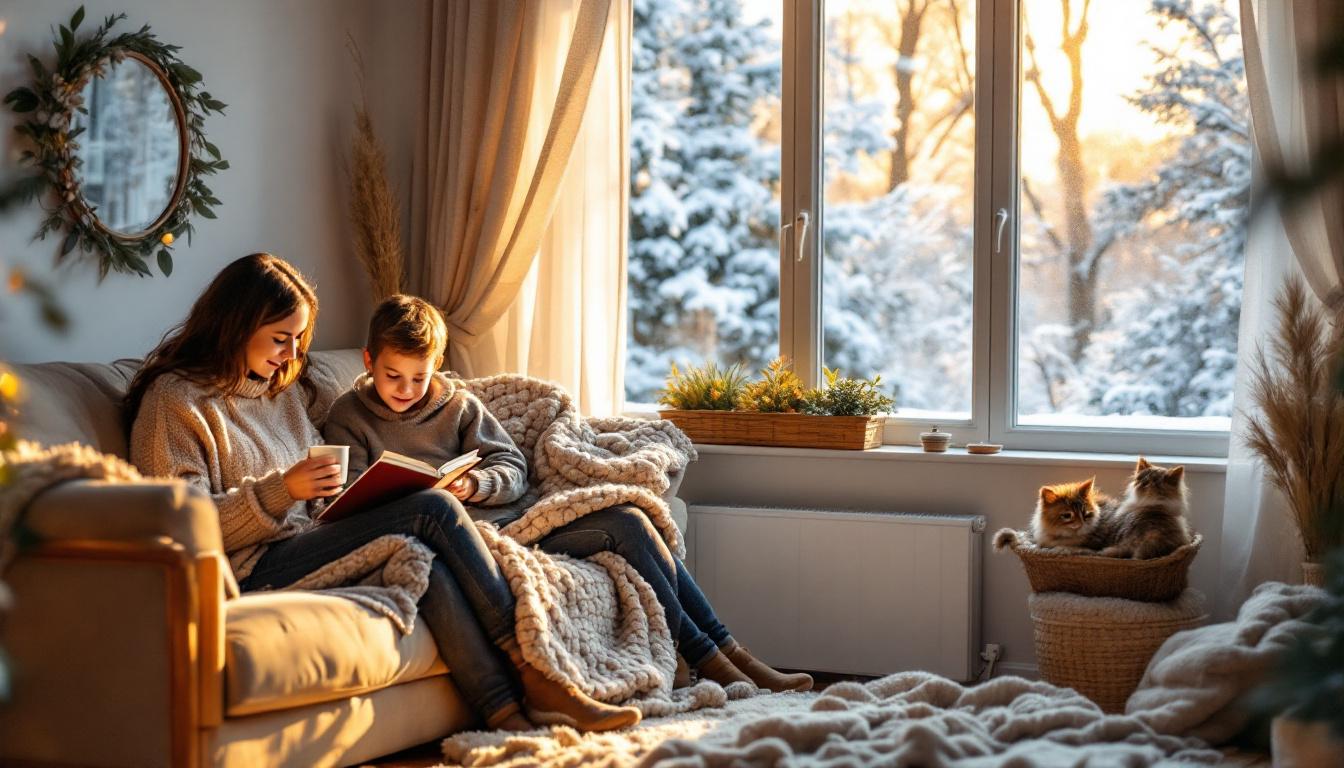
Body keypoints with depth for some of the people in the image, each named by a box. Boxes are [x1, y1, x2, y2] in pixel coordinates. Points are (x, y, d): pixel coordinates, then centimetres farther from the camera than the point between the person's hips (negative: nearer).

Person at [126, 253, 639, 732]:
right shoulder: (176, 398, -1)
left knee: (423, 561, -26)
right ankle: (530, 670, -18)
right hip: (254, 571, -7)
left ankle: (504, 708, -29)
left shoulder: (288, 388, 23)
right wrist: (282, 490, -19)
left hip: (307, 544, 7)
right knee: (432, 510, -21)